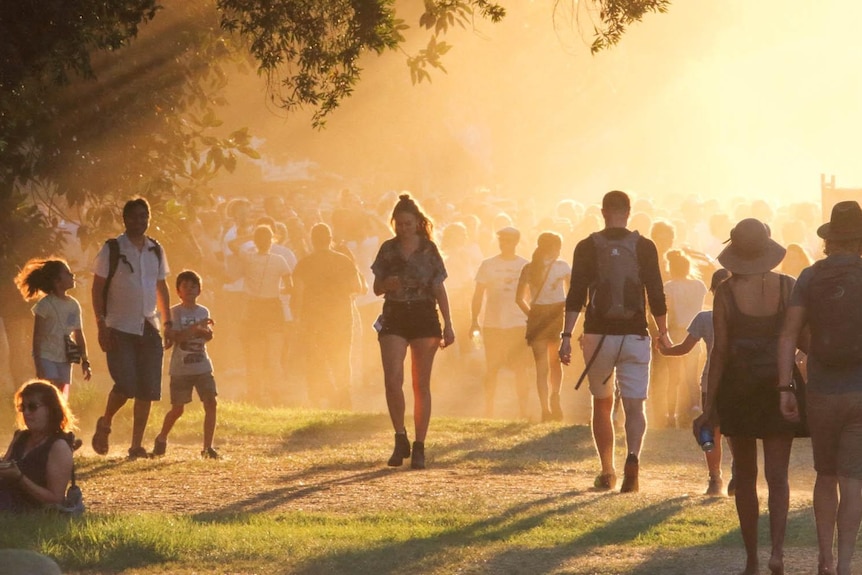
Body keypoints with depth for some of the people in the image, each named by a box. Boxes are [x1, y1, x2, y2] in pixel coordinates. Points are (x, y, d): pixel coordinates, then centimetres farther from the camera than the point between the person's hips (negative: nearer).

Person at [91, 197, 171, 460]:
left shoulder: (156, 250, 11)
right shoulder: (112, 249, -4)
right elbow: (97, 288, -4)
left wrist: (168, 323, 12)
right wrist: (102, 326, -11)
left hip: (149, 329, 5)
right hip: (120, 329, -5)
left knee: (148, 389, 0)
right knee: (125, 385, -15)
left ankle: (137, 445, 7)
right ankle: (104, 425, 13)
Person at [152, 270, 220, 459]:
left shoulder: (203, 312, 10)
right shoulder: (175, 312, -3)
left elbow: (208, 336, -1)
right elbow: (175, 337, -15)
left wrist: (202, 330, -23)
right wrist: (196, 328, -24)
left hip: (203, 367, 4)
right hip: (181, 368, -4)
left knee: (211, 404, -7)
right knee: (177, 409, 0)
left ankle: (207, 447, 0)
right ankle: (161, 438, 25)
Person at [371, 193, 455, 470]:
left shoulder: (429, 250, 2)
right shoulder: (388, 249, 6)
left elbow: (440, 290, 3)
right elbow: (377, 288, 11)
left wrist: (448, 325, -4)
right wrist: (386, 284, -13)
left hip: (424, 317, -1)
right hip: (394, 317, 1)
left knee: (421, 385, 1)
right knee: (392, 380, -14)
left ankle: (419, 447, 6)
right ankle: (400, 439, 1)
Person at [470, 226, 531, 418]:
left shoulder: (525, 266, 6)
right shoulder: (488, 265, 5)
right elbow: (478, 295, 7)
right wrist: (474, 321, 0)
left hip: (518, 324, 0)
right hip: (492, 324, 0)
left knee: (521, 368, -3)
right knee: (491, 370, 3)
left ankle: (523, 410, 4)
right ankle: (489, 411, 12)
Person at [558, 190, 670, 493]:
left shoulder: (588, 247, 0)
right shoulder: (644, 247, 0)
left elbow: (575, 296, -5)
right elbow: (656, 295, 0)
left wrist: (567, 336, -5)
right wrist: (663, 333, 11)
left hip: (598, 335, 0)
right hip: (634, 336, 0)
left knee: (601, 404, 15)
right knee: (634, 405, -1)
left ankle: (607, 472, 16)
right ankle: (633, 457, -28)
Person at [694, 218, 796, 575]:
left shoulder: (726, 292, -8)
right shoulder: (788, 287, -5)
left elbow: (720, 351, -7)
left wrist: (709, 407, -2)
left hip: (738, 388, 0)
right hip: (779, 387, 0)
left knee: (745, 476, 12)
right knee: (777, 475, 1)